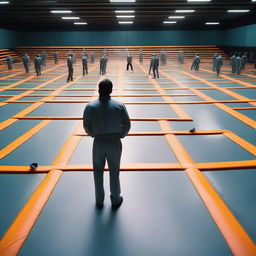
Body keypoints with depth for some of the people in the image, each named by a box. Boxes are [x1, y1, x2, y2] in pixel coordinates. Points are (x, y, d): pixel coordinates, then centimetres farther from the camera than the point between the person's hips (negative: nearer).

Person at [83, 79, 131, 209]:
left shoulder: (90, 106, -8)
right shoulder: (119, 106, -9)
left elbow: (86, 126, -4)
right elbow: (127, 124, -5)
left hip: (98, 142, 1)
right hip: (115, 142, 0)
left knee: (98, 171, 17)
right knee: (114, 172, 14)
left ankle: (99, 200, 32)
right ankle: (115, 200, 30)